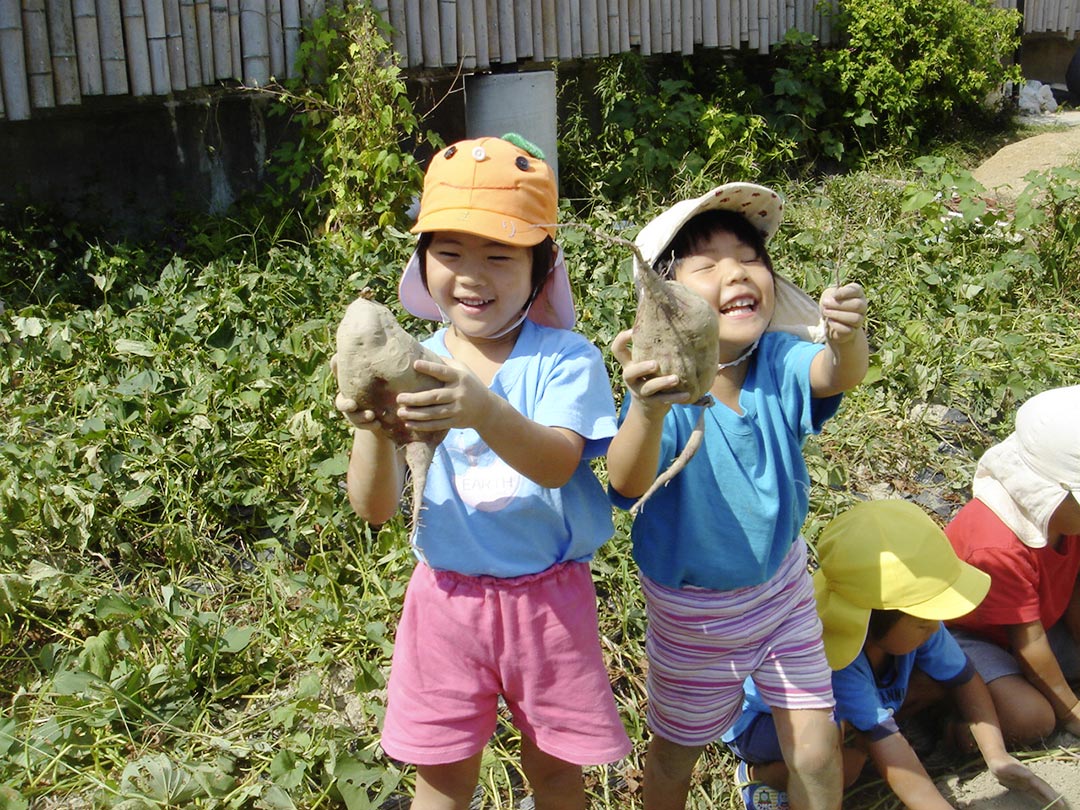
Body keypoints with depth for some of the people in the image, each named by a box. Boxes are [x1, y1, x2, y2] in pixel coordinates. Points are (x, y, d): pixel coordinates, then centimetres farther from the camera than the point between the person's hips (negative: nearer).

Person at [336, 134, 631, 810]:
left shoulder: (566, 359, -12)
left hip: (549, 597, -1)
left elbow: (556, 463, -29)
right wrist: (373, 430, -33)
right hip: (446, 595, 2)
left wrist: (486, 411, -49)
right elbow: (375, 508, -12)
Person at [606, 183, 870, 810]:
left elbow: (837, 375, -38)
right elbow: (628, 484, -45)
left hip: (783, 586, 3)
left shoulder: (779, 361, -18)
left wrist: (848, 338, -61)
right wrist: (648, 413, -66)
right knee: (676, 755, 19)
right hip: (693, 611, -2)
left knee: (817, 750, 10)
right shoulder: (667, 388, -28)